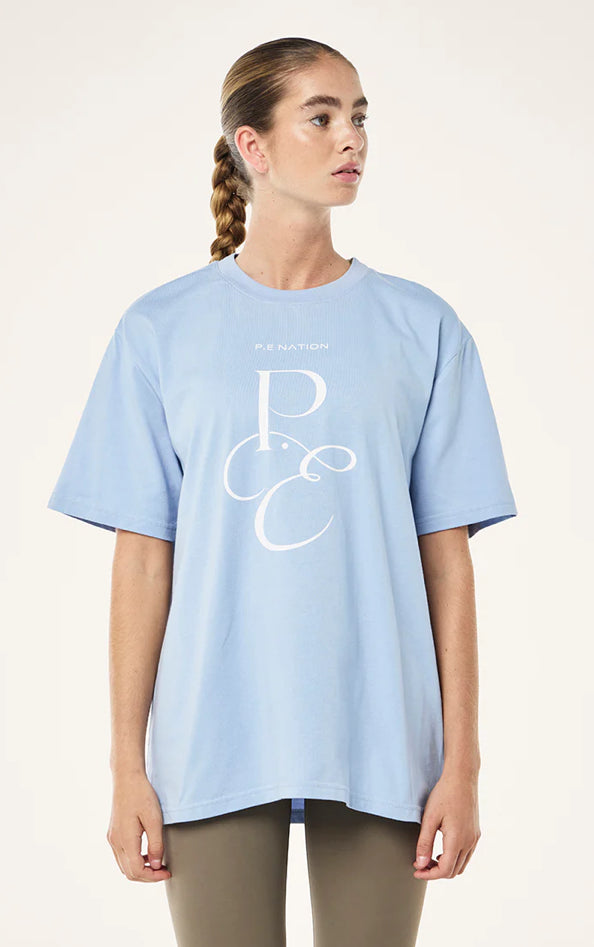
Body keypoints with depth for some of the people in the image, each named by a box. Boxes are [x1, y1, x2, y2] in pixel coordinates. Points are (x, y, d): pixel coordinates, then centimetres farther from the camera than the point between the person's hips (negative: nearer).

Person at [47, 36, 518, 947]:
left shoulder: (422, 327, 3)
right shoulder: (161, 329, 2)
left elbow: (447, 555, 2)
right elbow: (142, 557, 1)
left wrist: (462, 762, -2)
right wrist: (127, 765, -2)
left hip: (379, 743, 1)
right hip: (216, 742, 0)